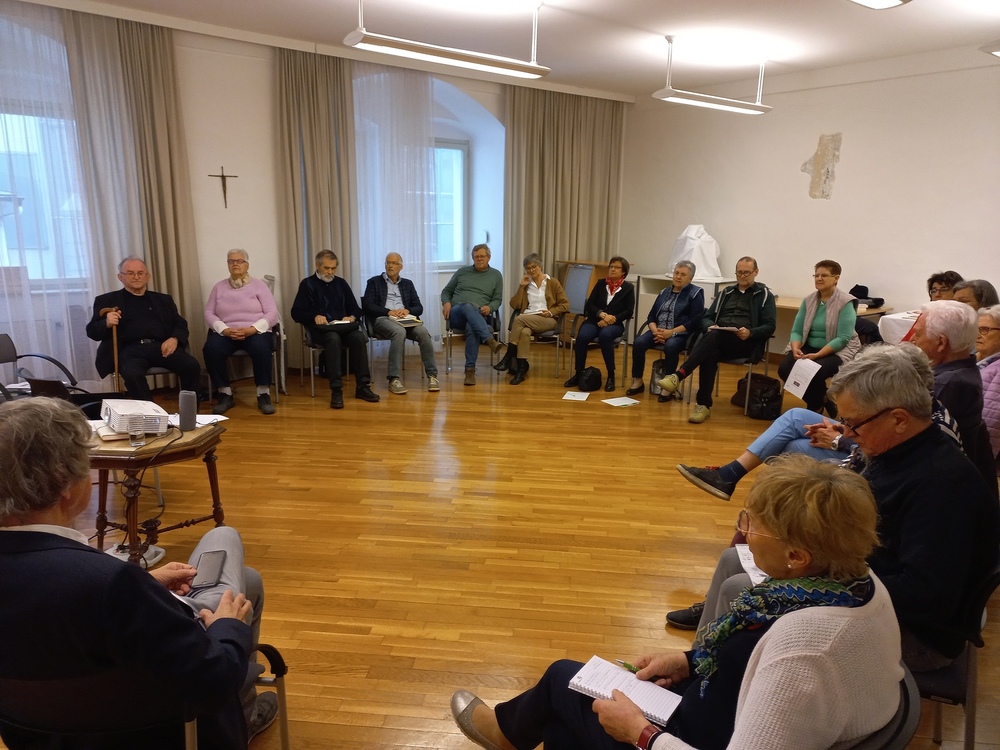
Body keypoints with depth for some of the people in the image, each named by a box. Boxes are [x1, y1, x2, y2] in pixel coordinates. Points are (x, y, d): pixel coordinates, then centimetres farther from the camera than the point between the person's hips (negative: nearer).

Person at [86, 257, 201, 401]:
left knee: (192, 366, -26)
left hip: (161, 347, 2)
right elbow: (92, 331, 11)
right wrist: (107, 323, -13)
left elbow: (180, 324, 18)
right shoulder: (107, 300, 17)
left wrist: (174, 339, -7)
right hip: (130, 349, -2)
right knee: (133, 374, -36)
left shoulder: (163, 299, 24)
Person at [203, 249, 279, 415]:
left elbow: (272, 313, -1)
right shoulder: (219, 287, 15)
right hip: (225, 332, 2)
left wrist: (253, 329, -18)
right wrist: (225, 330, -13)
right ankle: (225, 395, -17)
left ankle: (263, 395, -22)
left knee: (261, 348, -36)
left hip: (255, 332, -2)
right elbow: (209, 313, 7)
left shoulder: (258, 285, 8)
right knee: (211, 349, -30)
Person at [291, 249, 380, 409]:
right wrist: (314, 316, -16)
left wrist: (352, 317, -5)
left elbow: (356, 309, 18)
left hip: (343, 328, 3)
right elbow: (296, 313, 3)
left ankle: (363, 387, -28)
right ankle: (336, 390, -39)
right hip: (320, 330, -3)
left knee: (359, 337, -30)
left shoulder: (341, 283, 21)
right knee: (333, 339, -37)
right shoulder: (308, 284, 10)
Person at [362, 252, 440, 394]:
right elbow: (368, 305, 2)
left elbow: (419, 307, 15)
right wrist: (389, 312, -13)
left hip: (405, 319, 3)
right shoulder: (374, 282, 15)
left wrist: (407, 310, -8)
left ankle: (432, 375, -25)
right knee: (399, 332, -38)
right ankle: (394, 379, -38)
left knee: (423, 332, -30)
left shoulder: (407, 284, 24)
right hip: (383, 319, -3)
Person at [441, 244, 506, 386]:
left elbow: (497, 299, 14)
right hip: (456, 314, 0)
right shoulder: (462, 271, 16)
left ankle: (470, 369, -41)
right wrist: (446, 302, -3)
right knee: (468, 307, -39)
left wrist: (490, 307, -10)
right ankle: (491, 341, -56)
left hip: (479, 316, 0)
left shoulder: (496, 275, 16)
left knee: (472, 328, -40)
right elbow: (446, 291, 20)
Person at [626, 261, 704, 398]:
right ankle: (638, 382, -13)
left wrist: (671, 332, -17)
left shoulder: (695, 293, 2)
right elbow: (651, 316, 12)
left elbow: (694, 321, -9)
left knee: (670, 346, -37)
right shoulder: (664, 292, 18)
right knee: (638, 342, -23)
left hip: (680, 334, -5)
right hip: (658, 331, 5)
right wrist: (655, 331, -10)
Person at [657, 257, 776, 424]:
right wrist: (711, 326, -5)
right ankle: (704, 405, -35)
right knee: (710, 353, -35)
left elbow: (770, 326, 2)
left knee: (713, 336, -36)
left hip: (745, 343, -3)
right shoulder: (726, 293, 26)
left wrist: (750, 333, -18)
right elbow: (706, 318, 20)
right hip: (718, 341, 3)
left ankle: (678, 375, -46)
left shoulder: (765, 295, 12)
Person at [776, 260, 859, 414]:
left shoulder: (846, 303, -10)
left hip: (838, 351, -5)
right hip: (809, 347, 5)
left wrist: (817, 355, -26)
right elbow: (797, 331, 3)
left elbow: (843, 339, -17)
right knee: (784, 369, -21)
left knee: (814, 371, -34)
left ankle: (816, 405, 1)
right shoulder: (808, 301, 6)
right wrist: (796, 349, -19)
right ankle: (820, 400, 4)